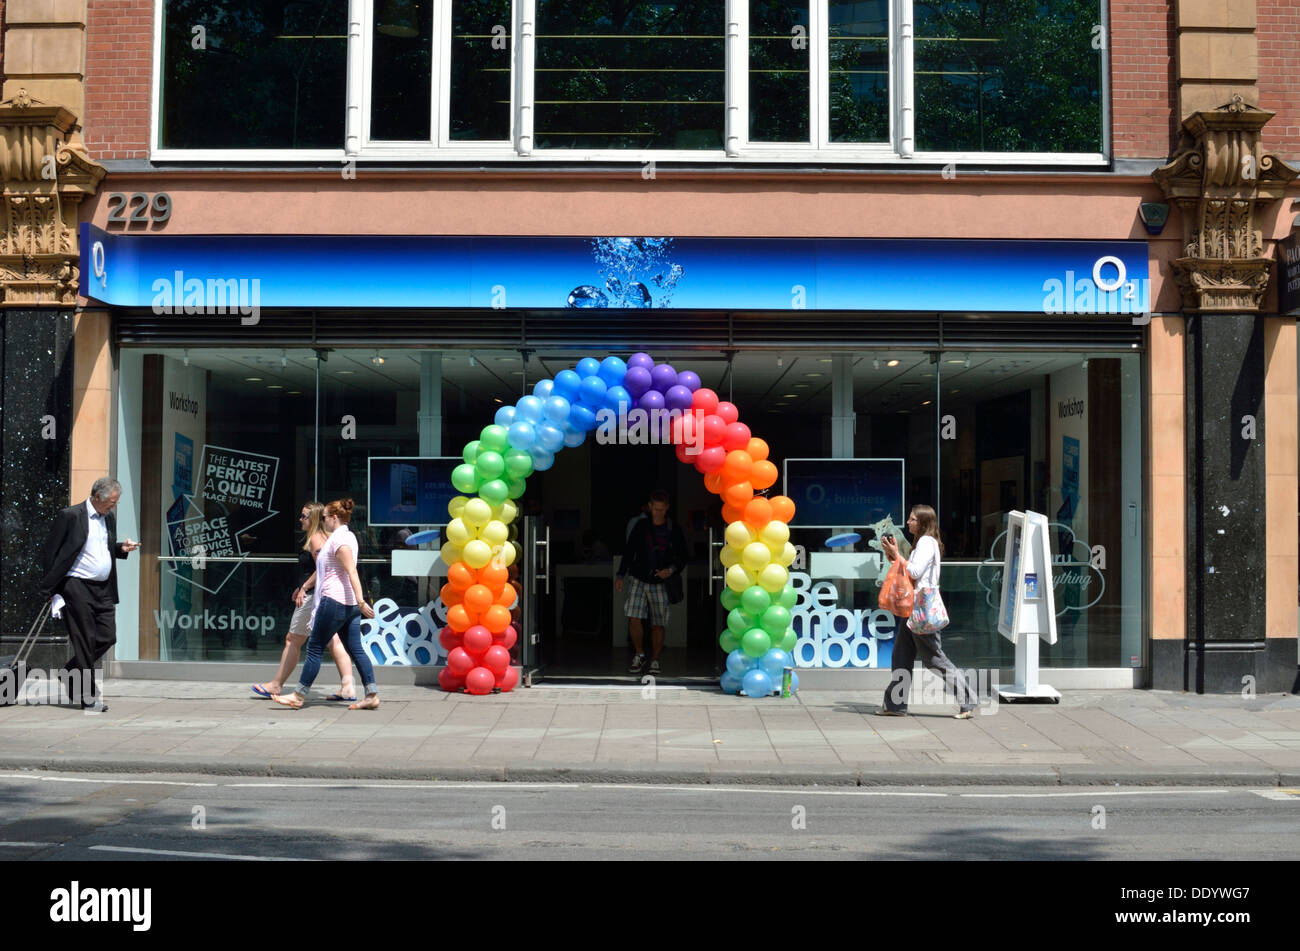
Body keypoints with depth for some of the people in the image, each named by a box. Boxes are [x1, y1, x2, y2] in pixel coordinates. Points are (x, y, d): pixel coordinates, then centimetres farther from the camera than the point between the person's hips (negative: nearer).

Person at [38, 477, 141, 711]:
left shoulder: (109, 518, 13)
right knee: (85, 640, -2)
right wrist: (50, 589, -8)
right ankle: (88, 696, 6)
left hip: (104, 589, 7)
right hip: (77, 587, -7)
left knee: (108, 637, 4)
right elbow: (48, 552, -6)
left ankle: (72, 671, 27)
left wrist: (122, 548, 2)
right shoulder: (71, 516, -8)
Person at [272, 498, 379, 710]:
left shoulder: (339, 539, -12)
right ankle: (372, 694, 1)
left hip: (335, 601, -10)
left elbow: (352, 571, -23)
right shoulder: (348, 536, 18)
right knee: (355, 649, 6)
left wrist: (361, 601, -29)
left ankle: (299, 695, 5)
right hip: (350, 604, 10)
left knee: (315, 647, -1)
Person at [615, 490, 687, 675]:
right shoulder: (641, 526, 3)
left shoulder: (674, 530, 0)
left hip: (660, 583, -1)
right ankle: (639, 654, 8)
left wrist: (671, 571, -13)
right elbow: (629, 551, 7)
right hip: (638, 579, 1)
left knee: (658, 625, 3)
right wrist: (620, 575, 1)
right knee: (634, 618, -12)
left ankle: (655, 660, 18)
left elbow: (682, 558, 6)